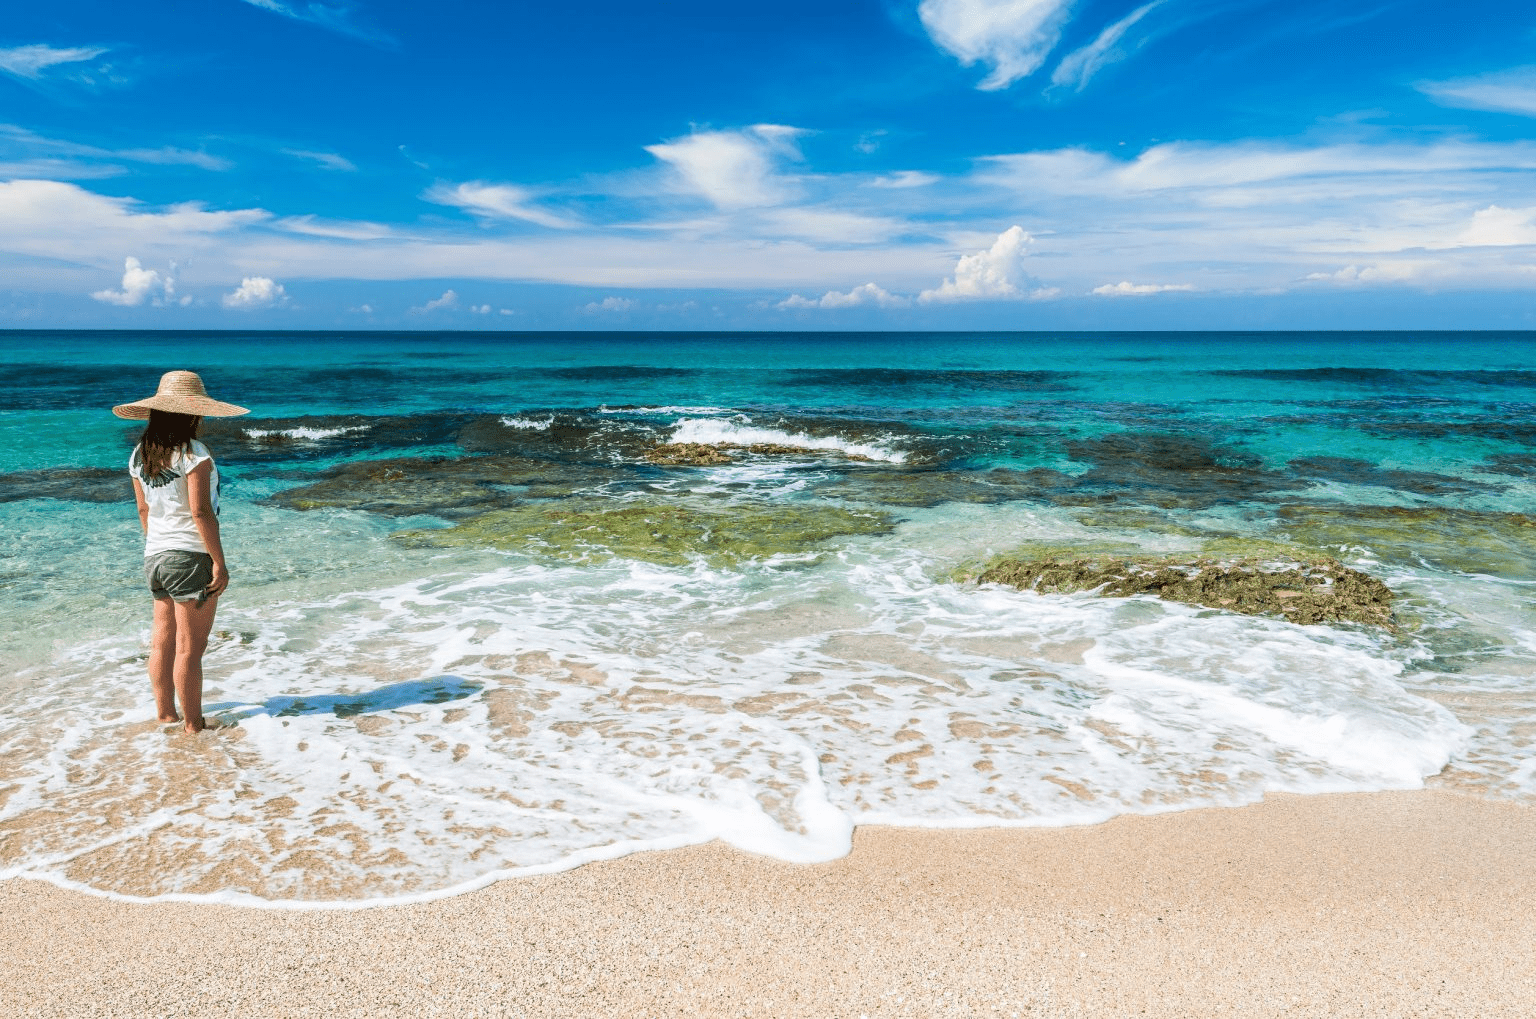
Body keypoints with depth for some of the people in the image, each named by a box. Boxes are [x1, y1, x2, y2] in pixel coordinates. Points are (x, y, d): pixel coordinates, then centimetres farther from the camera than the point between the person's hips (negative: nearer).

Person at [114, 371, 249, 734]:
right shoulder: (193, 453, -15)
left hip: (155, 557, 8)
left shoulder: (139, 455, 7)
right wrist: (220, 562, -15)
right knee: (189, 649, -1)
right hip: (192, 557, -8)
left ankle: (165, 716, 28)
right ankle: (194, 727, 8)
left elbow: (144, 509, 15)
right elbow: (201, 512, -19)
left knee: (162, 642, 16)